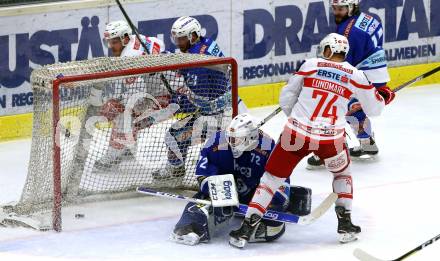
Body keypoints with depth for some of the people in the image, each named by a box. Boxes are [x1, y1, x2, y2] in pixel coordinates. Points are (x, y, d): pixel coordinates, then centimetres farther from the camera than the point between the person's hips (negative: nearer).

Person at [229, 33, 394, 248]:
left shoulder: (311, 65, 3)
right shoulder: (355, 75, 4)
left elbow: (286, 97, 5)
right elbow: (373, 108, 12)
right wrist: (383, 97, 35)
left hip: (296, 133, 0)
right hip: (330, 139, 1)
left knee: (272, 177, 11)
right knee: (342, 172, 31)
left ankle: (246, 228, 5)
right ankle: (345, 224, 25)